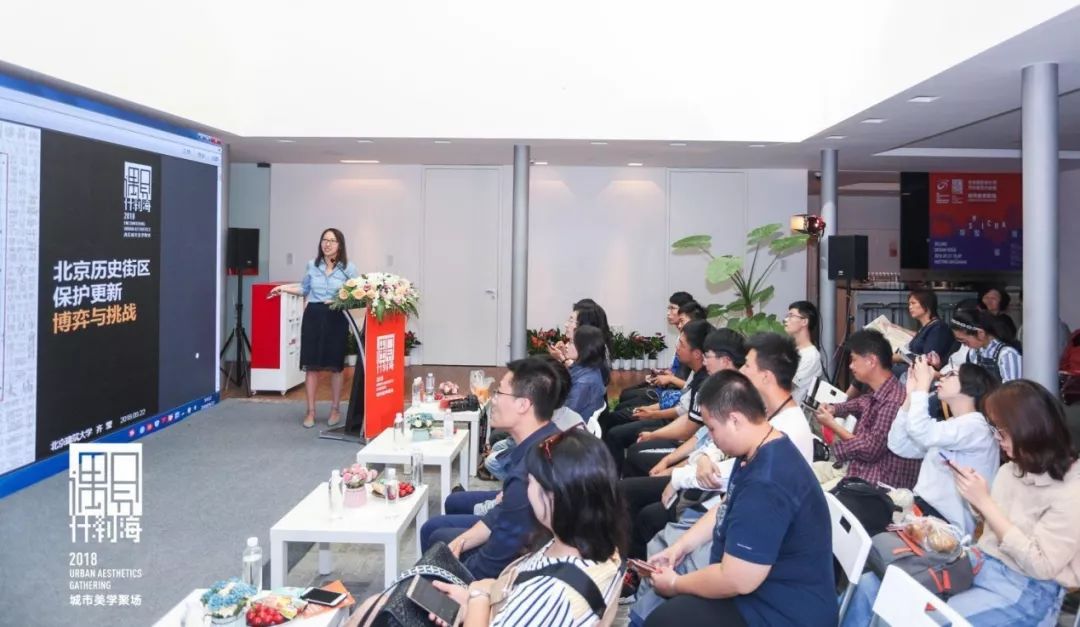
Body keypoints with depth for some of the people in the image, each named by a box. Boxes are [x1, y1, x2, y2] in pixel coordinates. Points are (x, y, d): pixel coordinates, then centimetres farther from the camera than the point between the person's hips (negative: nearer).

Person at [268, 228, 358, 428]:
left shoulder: (348, 268, -1)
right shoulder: (311, 265, 8)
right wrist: (284, 288, 12)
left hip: (336, 318, -2)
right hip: (313, 316, 2)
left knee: (336, 365, 5)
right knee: (311, 365, 2)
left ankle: (335, 409, 20)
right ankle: (310, 411, 11)